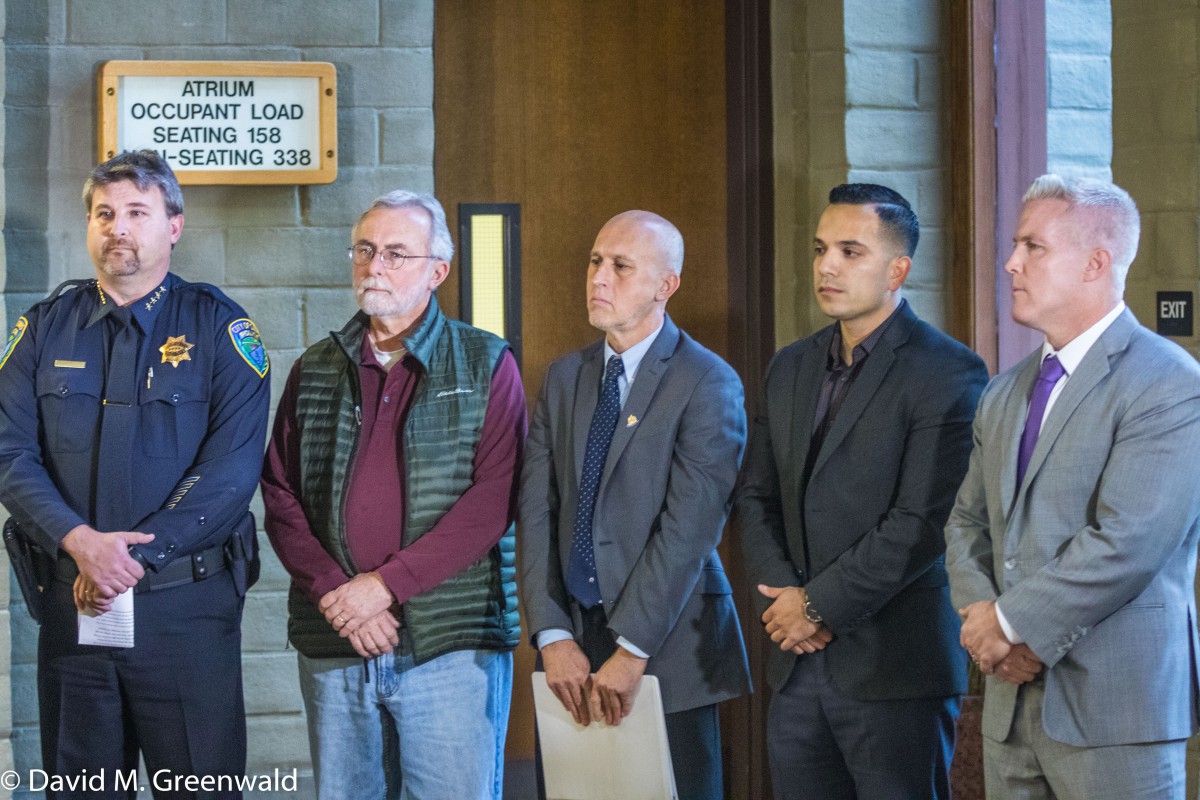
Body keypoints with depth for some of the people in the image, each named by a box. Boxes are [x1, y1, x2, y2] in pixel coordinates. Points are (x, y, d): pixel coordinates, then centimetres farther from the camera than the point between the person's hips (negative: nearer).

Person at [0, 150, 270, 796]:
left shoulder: (218, 328, -1)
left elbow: (232, 468, -10)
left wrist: (132, 557, -17)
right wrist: (80, 542, -17)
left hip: (186, 604, -3)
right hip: (72, 602, 3)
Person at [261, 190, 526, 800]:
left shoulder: (486, 366, 3)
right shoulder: (316, 371, 14)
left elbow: (495, 497, -8)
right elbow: (279, 494, 8)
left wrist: (386, 583, -13)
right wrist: (335, 593, -8)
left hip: (453, 642, -3)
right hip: (333, 646, 3)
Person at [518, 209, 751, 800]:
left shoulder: (708, 384, -6)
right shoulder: (564, 378, 12)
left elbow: (690, 525, -14)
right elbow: (536, 513, 5)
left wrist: (632, 650, -18)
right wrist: (552, 636, -6)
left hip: (668, 645, -4)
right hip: (577, 645, 4)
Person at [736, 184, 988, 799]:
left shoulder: (947, 373, -9)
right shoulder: (790, 368, 14)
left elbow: (923, 521, -16)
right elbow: (756, 496, 14)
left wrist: (820, 605, -12)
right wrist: (781, 597, -3)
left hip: (896, 669, -6)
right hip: (797, 665, 6)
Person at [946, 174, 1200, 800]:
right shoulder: (1005, 394, 15)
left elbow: (1128, 543, -19)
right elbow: (967, 525, 15)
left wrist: (1011, 623, -13)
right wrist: (983, 620, -5)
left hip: (1114, 708, -7)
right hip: (1011, 702, 7)